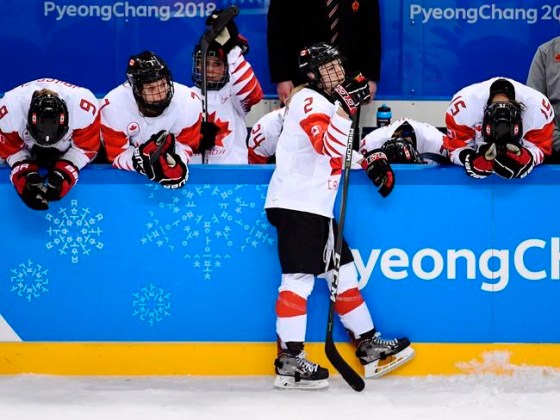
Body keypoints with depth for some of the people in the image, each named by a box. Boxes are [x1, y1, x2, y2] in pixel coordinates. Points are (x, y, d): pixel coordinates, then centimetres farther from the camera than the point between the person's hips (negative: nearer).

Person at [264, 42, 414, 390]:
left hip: (317, 207, 10)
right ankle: (289, 361, -15)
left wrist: (372, 157, 15)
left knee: (343, 272, 14)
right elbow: (328, 145, -28)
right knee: (299, 278, -14)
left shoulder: (330, 103, 19)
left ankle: (369, 347, 21)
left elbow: (344, 146, 31)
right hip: (294, 204, -10)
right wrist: (347, 106, -36)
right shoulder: (309, 101, -11)